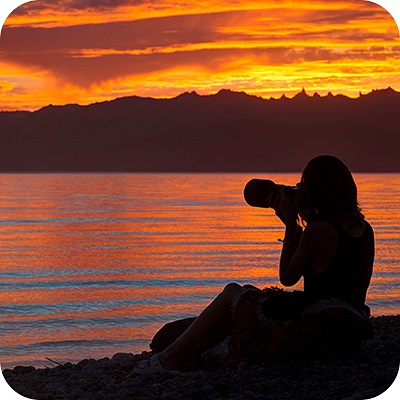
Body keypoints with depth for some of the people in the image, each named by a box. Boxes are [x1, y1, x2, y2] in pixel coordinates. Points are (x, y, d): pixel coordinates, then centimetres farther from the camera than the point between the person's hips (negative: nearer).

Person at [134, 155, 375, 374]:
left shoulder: (318, 229, -17)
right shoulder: (364, 229, 8)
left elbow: (288, 277, -5)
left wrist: (291, 224, 1)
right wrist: (294, 226, 17)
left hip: (315, 327, -8)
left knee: (233, 294, 10)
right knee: (245, 305, 23)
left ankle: (170, 358, 17)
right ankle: (188, 353, 26)